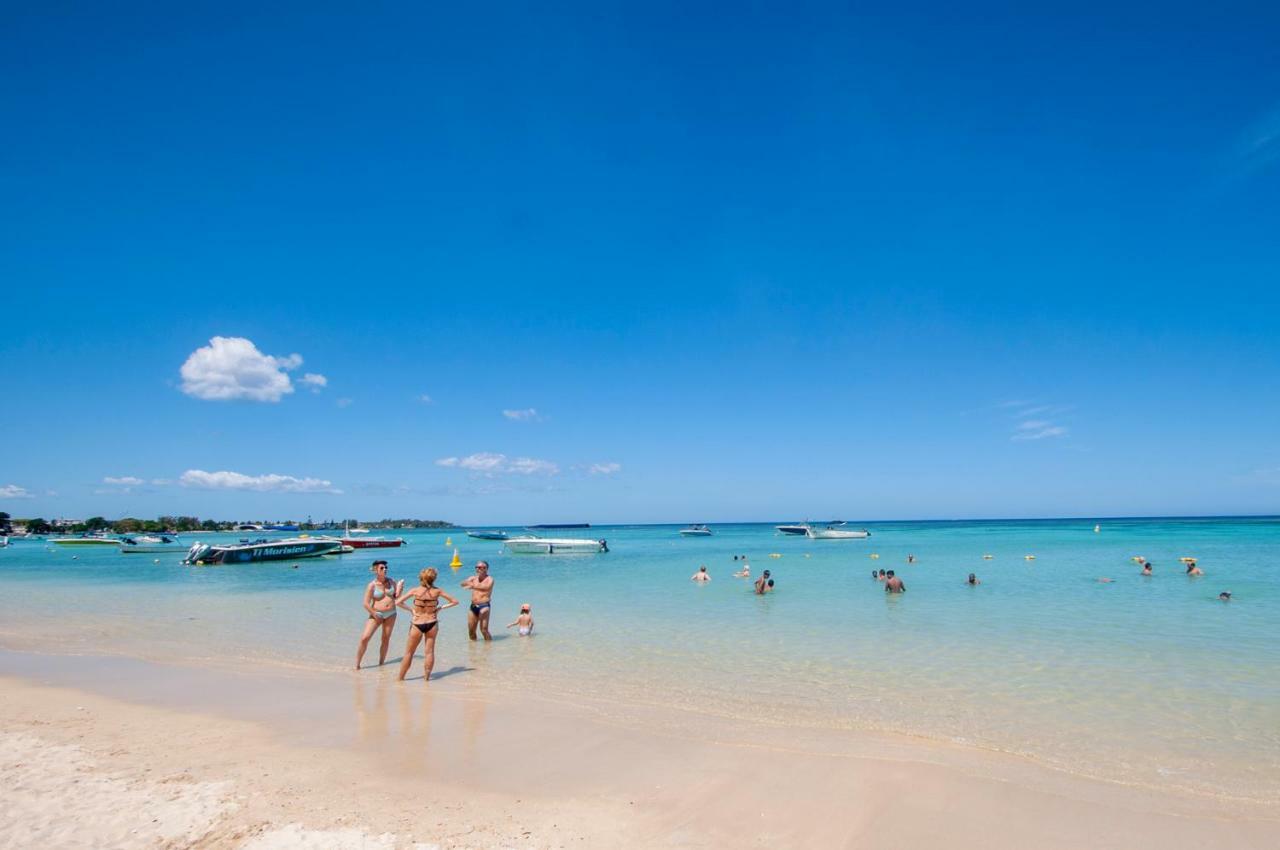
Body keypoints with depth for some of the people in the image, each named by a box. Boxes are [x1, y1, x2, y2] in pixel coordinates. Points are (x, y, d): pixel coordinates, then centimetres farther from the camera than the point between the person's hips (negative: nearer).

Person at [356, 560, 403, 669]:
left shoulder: (391, 582, 3)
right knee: (364, 638, -12)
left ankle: (381, 663, 18)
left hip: (391, 614, 4)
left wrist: (399, 588, -9)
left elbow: (397, 596, 10)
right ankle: (357, 664, 0)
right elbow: (366, 604, -11)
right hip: (377, 614, -4)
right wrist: (375, 615, -13)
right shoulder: (371, 585, -11)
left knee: (386, 639, 7)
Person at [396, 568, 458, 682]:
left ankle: (400, 677, 20)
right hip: (431, 624, 1)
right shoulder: (437, 591, -4)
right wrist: (441, 608, 6)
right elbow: (455, 601, 3)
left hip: (417, 625, 0)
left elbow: (398, 602, -8)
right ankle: (427, 676, 13)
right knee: (429, 651, 11)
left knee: (409, 652, 13)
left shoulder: (415, 591, -6)